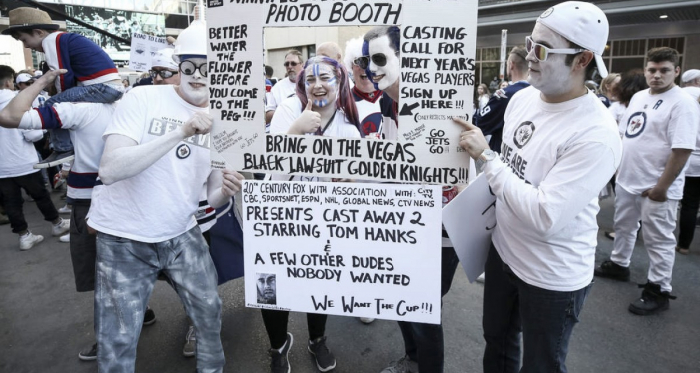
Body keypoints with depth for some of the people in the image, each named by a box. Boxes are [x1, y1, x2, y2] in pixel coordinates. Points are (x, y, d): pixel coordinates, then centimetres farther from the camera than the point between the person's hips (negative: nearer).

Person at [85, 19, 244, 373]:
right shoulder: (143, 98, -13)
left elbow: (213, 196, 5)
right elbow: (109, 169, -25)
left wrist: (226, 190, -20)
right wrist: (181, 133, -33)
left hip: (182, 235, 4)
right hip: (124, 238, -4)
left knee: (210, 311, 13)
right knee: (118, 342, 2)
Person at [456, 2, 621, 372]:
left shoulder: (596, 135, -27)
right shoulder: (523, 97, -4)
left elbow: (544, 217, -34)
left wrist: (484, 155, -28)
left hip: (552, 278, -6)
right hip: (503, 251, 7)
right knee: (497, 342, 27)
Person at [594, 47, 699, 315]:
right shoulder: (639, 97, 8)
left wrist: (662, 187, -22)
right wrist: (617, 163, 15)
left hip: (655, 187, -7)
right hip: (627, 179, 8)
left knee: (658, 240, 3)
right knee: (623, 227, 21)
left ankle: (658, 291, 16)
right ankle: (618, 265, 40)